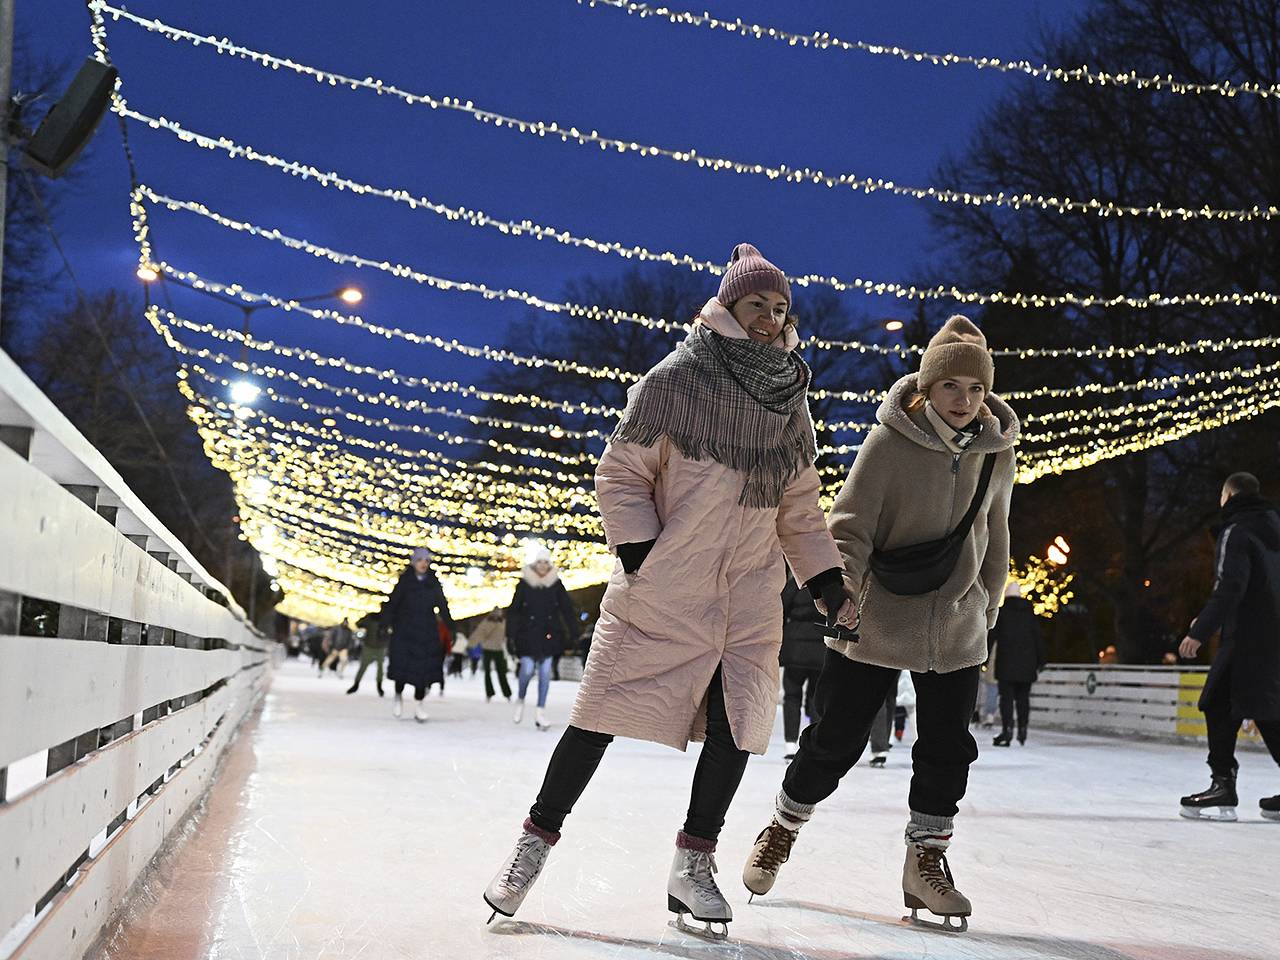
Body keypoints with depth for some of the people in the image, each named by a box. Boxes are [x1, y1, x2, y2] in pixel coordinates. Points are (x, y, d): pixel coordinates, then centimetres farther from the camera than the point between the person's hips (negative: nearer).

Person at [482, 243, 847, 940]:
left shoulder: (791, 404, 11)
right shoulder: (675, 380, -5)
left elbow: (799, 507, 18)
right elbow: (620, 471, -3)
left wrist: (826, 578, 10)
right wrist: (638, 551, -13)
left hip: (751, 591, 5)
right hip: (663, 585, -5)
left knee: (738, 719, -4)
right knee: (608, 708, -3)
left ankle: (693, 864, 10)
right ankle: (537, 839, 12)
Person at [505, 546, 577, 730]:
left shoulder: (556, 584, 4)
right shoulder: (524, 584, 0)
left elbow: (567, 608, 5)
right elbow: (513, 610, 0)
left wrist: (573, 631, -2)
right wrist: (511, 636, -5)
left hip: (549, 634, 2)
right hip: (528, 634, -1)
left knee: (545, 672, -3)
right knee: (527, 669, -9)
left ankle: (541, 711, 2)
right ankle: (520, 701, 18)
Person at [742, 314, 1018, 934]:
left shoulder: (997, 451, 0)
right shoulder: (891, 440, -15)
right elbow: (850, 526, -16)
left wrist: (987, 610, 18)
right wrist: (843, 594, -31)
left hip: (956, 632, 4)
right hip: (873, 622, -4)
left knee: (947, 750, 4)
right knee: (835, 742, 4)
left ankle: (925, 860, 22)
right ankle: (782, 830, 28)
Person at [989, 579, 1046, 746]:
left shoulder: (1000, 612, -2)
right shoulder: (1030, 613, 7)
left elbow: (991, 636, -4)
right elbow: (1038, 637, 9)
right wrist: (1041, 660, 15)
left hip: (1006, 662, -3)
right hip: (1026, 662, 3)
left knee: (1006, 696, -5)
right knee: (1023, 696, 11)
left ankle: (1007, 729, -16)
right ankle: (1022, 729, 12)